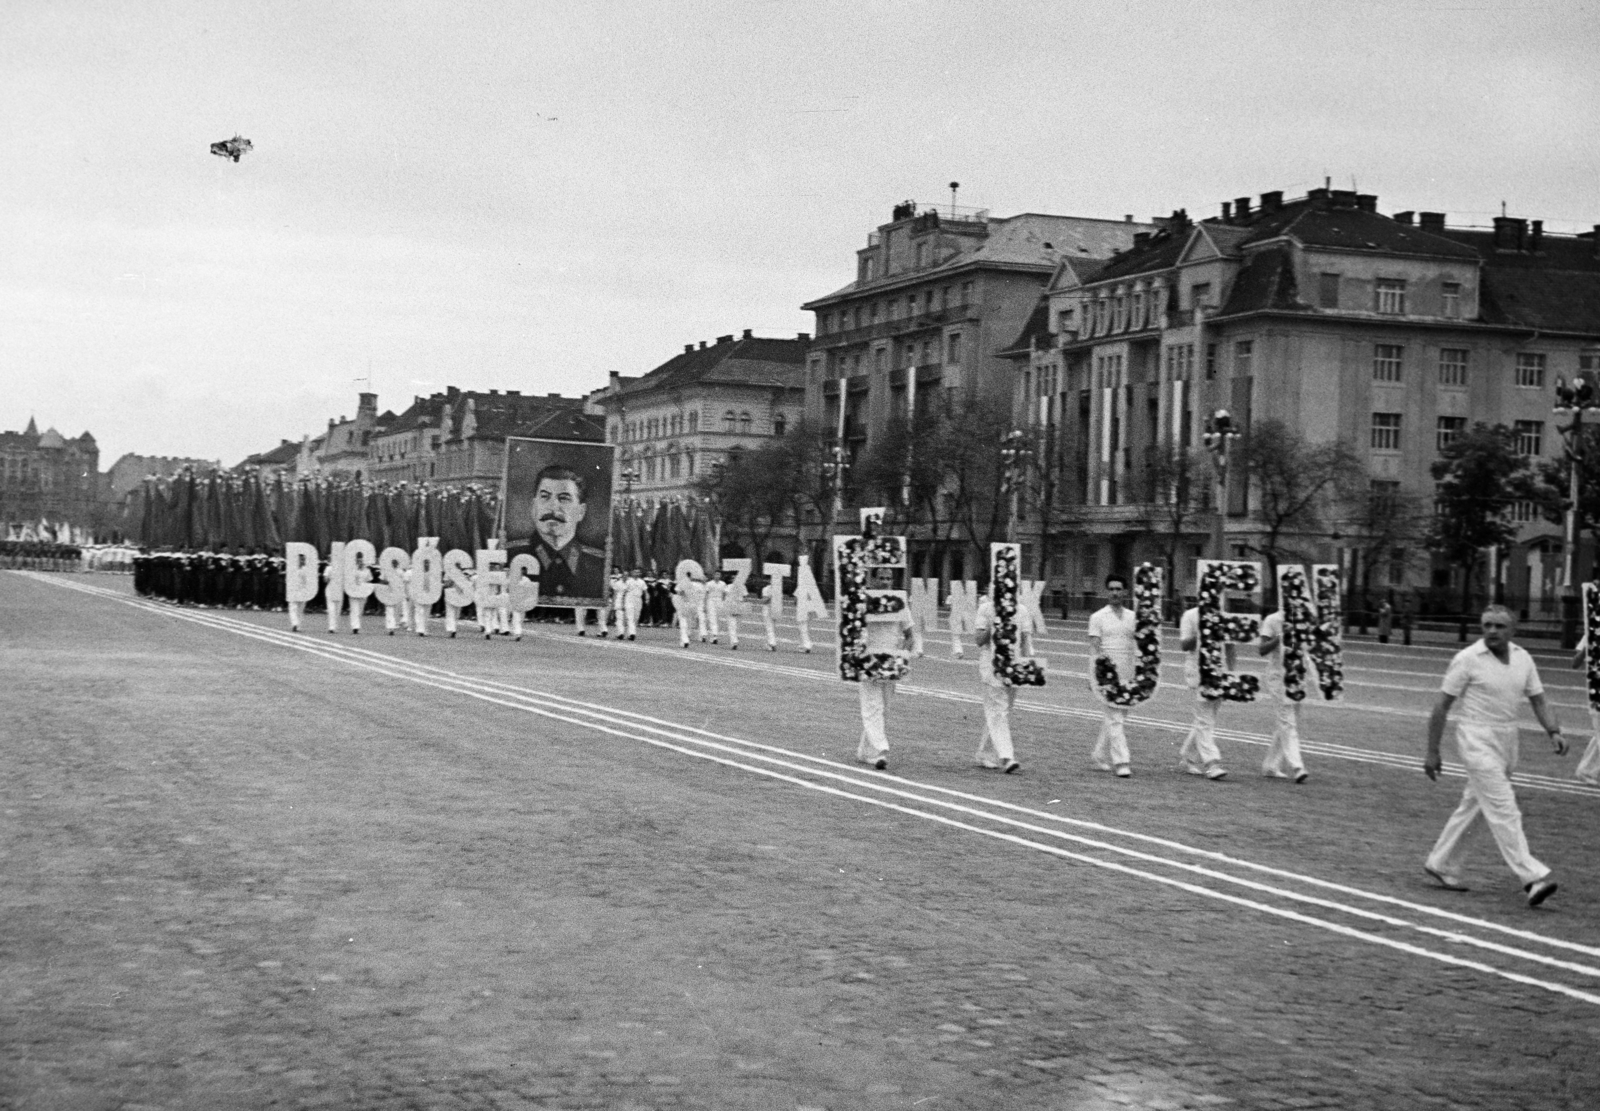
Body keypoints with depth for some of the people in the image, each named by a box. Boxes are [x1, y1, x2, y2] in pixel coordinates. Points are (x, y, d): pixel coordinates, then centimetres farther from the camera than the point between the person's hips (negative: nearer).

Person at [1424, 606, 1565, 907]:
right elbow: (1441, 706, -6)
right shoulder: (1468, 659, -10)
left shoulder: (1522, 658, 5)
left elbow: (1538, 701, 10)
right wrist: (1432, 752, -7)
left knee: (1473, 805, 14)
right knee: (1503, 809, -13)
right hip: (1478, 740, -6)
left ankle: (1441, 864, 29)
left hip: (1508, 741, 6)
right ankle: (1533, 877, -19)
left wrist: (1554, 732, -9)